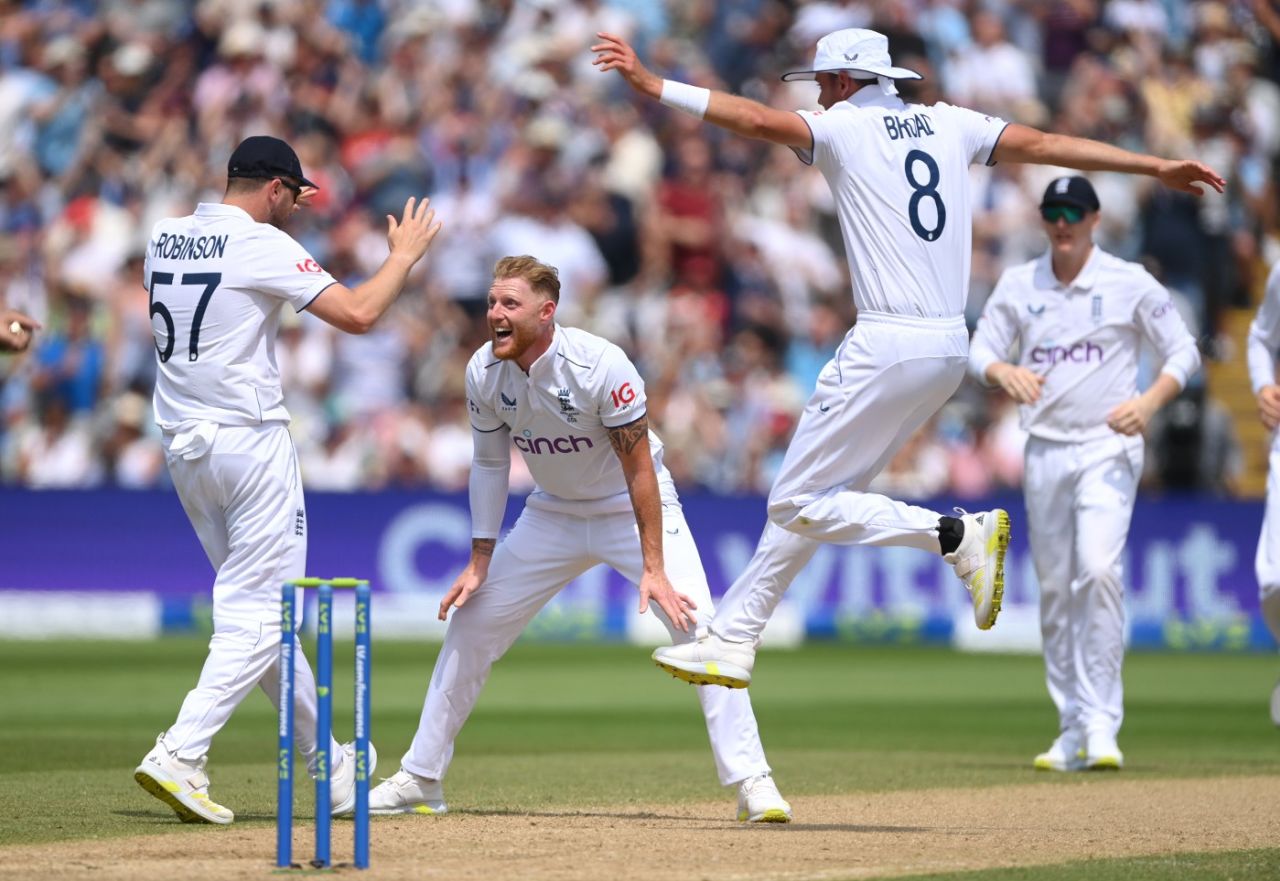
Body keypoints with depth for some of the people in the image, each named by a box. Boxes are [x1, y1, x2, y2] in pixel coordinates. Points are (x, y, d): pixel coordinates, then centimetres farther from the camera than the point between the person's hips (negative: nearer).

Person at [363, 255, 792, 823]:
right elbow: (489, 462, 0)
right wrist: (480, 559, -4)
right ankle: (419, 780, 12)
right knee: (471, 623, 2)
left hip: (633, 509, -5)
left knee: (698, 626, -21)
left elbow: (639, 470, -24)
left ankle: (750, 782, -16)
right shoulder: (484, 372, -14)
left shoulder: (600, 366, -29)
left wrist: (653, 568, -27)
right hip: (554, 514, 5)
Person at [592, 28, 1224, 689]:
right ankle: (730, 641, 17)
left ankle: (957, 535, -13)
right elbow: (1045, 145, 11)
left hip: (888, 349, -8)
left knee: (798, 503, -2)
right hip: (951, 348, 8)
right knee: (805, 496, 15)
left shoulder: (844, 127, -3)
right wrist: (1158, 167, 13)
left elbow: (757, 120, -17)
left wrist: (652, 85, -22)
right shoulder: (948, 125, 14)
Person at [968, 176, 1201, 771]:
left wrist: (1150, 402, -19)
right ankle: (1073, 730, 14)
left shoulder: (1130, 284, -2)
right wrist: (1004, 371, -20)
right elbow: (980, 350, 3)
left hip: (1107, 448, -4)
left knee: (1099, 571, -21)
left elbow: (1183, 351, -1)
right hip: (1044, 450, 4)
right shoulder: (1018, 285, 8)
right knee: (1055, 589, 6)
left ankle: (1101, 723, -19)